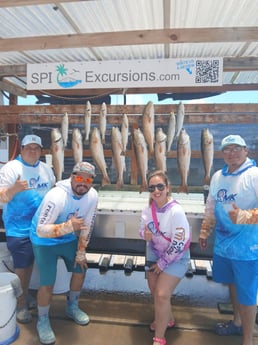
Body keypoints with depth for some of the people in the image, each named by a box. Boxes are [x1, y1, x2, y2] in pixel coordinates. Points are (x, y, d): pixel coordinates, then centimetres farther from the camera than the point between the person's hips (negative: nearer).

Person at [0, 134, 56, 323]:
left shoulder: (46, 168, 6)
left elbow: (53, 190, 20)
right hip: (19, 228, -6)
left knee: (30, 263, 20)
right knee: (22, 266, 3)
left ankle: (26, 294, 40)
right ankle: (21, 304, 21)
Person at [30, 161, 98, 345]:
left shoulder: (92, 195, -17)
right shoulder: (57, 196, -35)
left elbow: (87, 225, -6)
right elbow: (41, 230, -36)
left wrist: (81, 252, -1)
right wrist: (68, 226, -51)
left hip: (69, 239, 6)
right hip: (45, 242, -5)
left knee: (80, 270, 13)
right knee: (48, 283, -5)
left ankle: (72, 307, 40)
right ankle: (43, 321, 24)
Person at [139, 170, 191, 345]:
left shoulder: (176, 211, -30)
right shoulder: (149, 209, -11)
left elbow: (178, 244, -25)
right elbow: (143, 229, 4)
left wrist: (162, 263, -15)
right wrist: (144, 234, -21)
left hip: (176, 257, -6)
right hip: (155, 253, 6)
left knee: (162, 294, -9)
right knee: (155, 291, 18)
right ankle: (168, 319, 47)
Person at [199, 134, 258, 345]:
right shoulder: (218, 176, 5)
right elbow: (211, 207, 14)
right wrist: (204, 232, 17)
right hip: (223, 243, 7)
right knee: (233, 284, 24)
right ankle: (237, 322, 47)